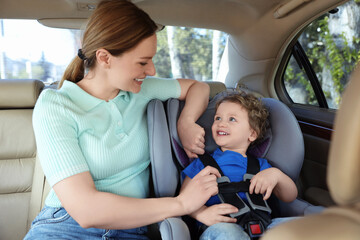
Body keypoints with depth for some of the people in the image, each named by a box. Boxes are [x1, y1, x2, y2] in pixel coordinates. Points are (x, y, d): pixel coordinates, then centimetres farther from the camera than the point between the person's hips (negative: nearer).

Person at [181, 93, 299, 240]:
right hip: (218, 227, -3)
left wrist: (276, 175, -5)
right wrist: (202, 213, -16)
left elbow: (290, 197, 17)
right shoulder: (204, 162, 17)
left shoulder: (259, 165, 23)